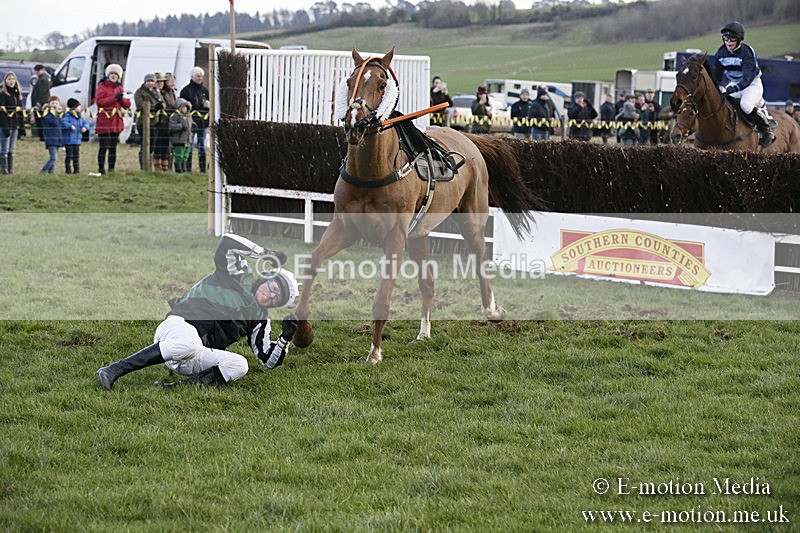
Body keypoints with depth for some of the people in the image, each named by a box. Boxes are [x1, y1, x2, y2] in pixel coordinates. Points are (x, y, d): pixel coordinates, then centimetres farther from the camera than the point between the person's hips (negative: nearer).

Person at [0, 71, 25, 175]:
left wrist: (22, 127, 12)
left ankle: (11, 170, 10)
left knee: (12, 150, 8)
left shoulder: (17, 95, 15)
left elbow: (20, 113, 18)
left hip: (15, 126, 7)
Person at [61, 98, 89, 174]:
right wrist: (70, 126, -36)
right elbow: (63, 122, -27)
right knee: (69, 155, -3)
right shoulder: (67, 115, -12)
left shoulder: (80, 116, 11)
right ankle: (68, 170, 4)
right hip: (69, 140, -7)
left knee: (76, 155, 12)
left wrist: (85, 127, -4)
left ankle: (76, 170, 19)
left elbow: (85, 123, 18)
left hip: (77, 140, 7)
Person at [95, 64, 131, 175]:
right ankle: (101, 169, -4)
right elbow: (99, 101, -15)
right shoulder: (102, 86, 0)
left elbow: (127, 105, 10)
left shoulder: (119, 88, 16)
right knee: (104, 147, -7)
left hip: (116, 121, 5)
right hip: (104, 121, -5)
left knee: (113, 147, 8)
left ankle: (112, 169, 13)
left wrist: (122, 98, -10)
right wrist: (115, 97, -19)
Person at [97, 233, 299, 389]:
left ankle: (178, 387, -33)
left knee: (239, 365, -21)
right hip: (179, 325, -5)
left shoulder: (259, 319, 20)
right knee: (190, 343, -42)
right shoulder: (240, 274, 8)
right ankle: (113, 370, -39)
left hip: (193, 360, 5)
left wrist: (285, 338, 0)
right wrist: (265, 254, -4)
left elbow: (269, 361, 16)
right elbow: (227, 241, -9)